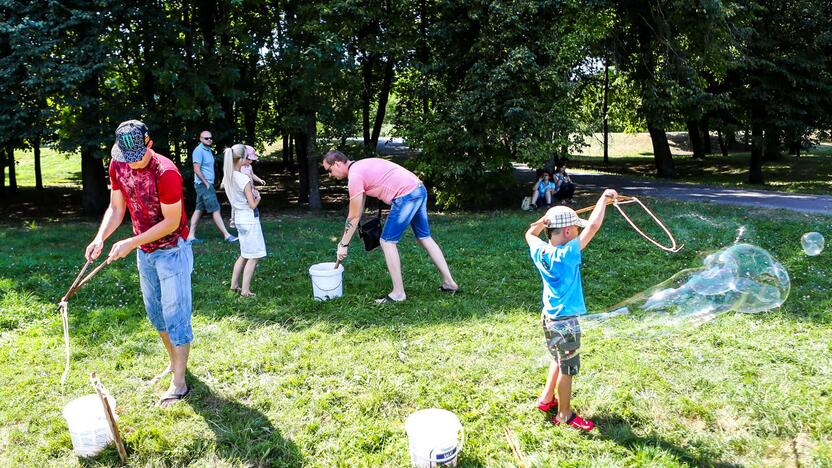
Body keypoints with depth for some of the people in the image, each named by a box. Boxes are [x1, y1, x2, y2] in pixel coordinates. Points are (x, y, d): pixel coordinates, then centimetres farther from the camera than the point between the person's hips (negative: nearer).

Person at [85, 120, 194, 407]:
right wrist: (100, 238, -13)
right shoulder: (118, 166, -3)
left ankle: (179, 383, 4)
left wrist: (131, 243, -25)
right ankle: (174, 363, 36)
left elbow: (171, 222, -22)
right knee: (155, 312, 18)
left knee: (175, 314, -3)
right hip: (144, 251, 8)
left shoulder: (166, 172, -25)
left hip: (171, 250, -7)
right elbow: (116, 208, 4)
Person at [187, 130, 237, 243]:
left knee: (198, 210, 9)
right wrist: (206, 184, -17)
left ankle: (191, 236, 13)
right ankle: (226, 235, -4)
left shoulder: (208, 150, 16)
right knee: (215, 210, -7)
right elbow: (197, 170, -18)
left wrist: (209, 184, 13)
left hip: (208, 184, 9)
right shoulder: (199, 151, -13)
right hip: (203, 184, -9)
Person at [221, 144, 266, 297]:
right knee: (253, 257, 3)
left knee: (245, 255, 22)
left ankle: (234, 285, 27)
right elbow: (252, 204, -18)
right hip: (249, 219, -8)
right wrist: (258, 197, 2)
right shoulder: (244, 179, -21)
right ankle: (245, 290, 6)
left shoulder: (227, 177, 2)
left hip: (239, 217, 8)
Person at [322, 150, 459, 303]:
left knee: (387, 242, 0)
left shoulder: (354, 176, -9)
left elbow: (354, 217, -7)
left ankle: (398, 293, 4)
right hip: (419, 189, 10)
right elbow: (359, 210, 26)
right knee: (424, 238, 19)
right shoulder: (360, 167, 21)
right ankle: (449, 282, 25)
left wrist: (344, 244, 2)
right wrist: (344, 239, 27)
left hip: (406, 195, -10)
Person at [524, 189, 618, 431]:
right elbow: (593, 226, -29)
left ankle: (546, 399, 40)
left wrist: (546, 218, 0)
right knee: (567, 369, 10)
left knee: (559, 361, 28)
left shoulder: (540, 252, -7)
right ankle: (564, 415, 25)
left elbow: (529, 234, 16)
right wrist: (605, 197, -16)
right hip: (565, 322, -8)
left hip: (548, 316, 8)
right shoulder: (567, 254, -27)